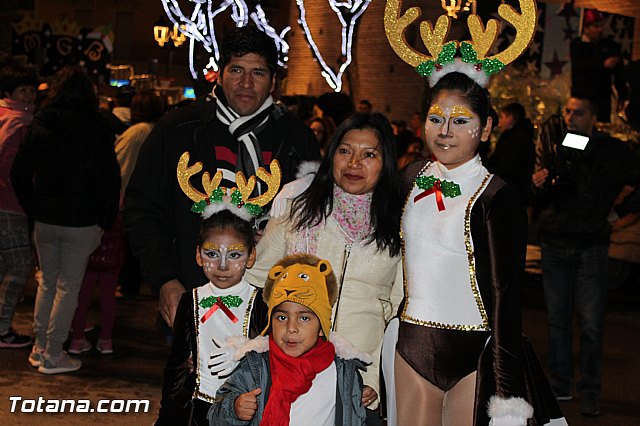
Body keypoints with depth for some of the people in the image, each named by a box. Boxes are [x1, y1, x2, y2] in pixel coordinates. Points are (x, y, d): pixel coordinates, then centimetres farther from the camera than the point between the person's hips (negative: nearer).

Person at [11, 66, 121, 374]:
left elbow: (19, 172, 6)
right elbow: (111, 178, -9)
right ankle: (52, 355, 7)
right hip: (81, 221, -4)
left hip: (45, 220, 4)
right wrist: (105, 221, 0)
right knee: (68, 287, 3)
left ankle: (40, 347, 22)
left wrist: (33, 210, 12)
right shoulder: (95, 127, -9)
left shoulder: (40, 124, 2)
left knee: (47, 283, 17)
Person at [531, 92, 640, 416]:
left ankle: (590, 392, 9)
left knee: (591, 325, -2)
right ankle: (560, 386, 18)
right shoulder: (555, 148, 8)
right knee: (557, 319, 8)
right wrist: (538, 186, -11)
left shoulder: (612, 151, -1)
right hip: (554, 243, 3)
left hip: (591, 246, -3)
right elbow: (544, 201, 9)